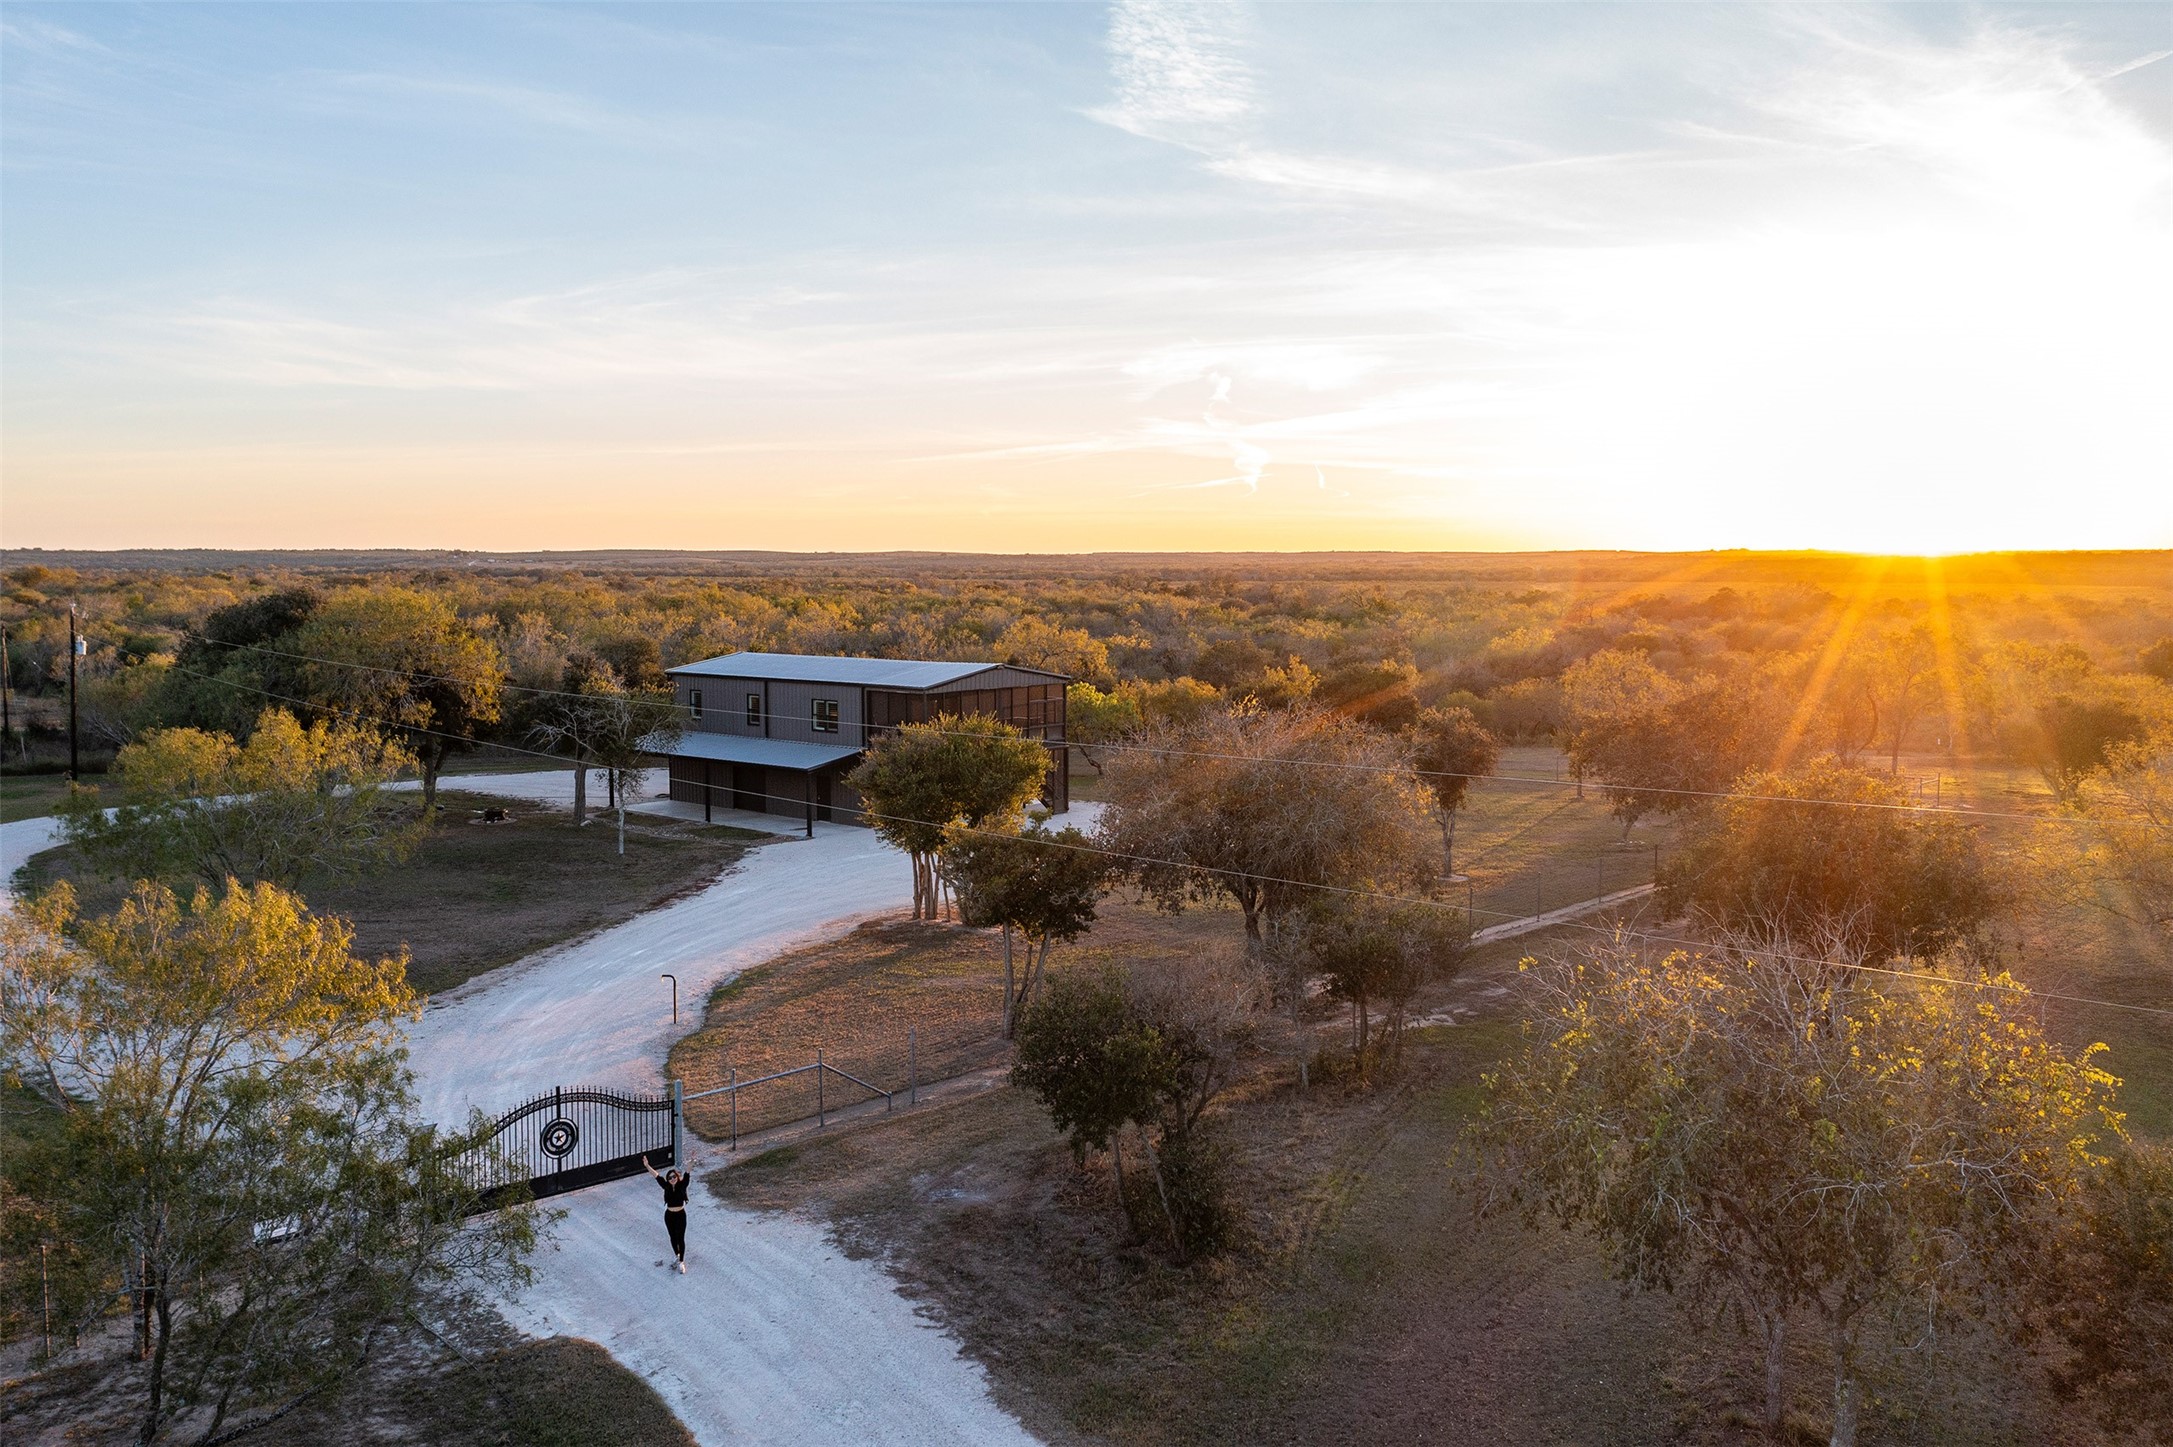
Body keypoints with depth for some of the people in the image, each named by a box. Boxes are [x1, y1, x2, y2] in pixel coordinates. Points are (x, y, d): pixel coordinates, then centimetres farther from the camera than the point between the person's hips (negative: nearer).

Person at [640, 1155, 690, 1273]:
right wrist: (647, 1166, -23)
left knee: (680, 1238, -1)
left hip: (681, 1215, -2)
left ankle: (682, 1262, 8)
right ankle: (677, 1256, 39)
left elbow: (687, 1175, -25)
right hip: (669, 1215, 2)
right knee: (673, 1237, 16)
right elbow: (656, 1175, -14)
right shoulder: (666, 1186, -8)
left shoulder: (682, 1185, -12)